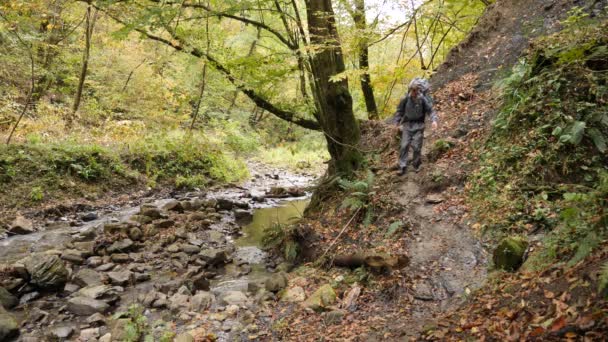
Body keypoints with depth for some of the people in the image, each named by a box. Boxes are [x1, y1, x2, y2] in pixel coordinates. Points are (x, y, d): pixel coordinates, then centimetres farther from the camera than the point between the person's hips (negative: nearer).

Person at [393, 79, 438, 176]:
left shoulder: (423, 99, -11)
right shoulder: (406, 99, -5)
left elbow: (430, 110, -8)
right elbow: (400, 110, 8)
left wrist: (434, 120, -23)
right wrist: (397, 122, 6)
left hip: (418, 125, -2)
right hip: (407, 124, 2)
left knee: (416, 147, 0)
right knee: (404, 146, -4)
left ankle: (416, 165, 21)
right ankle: (402, 167, 1)